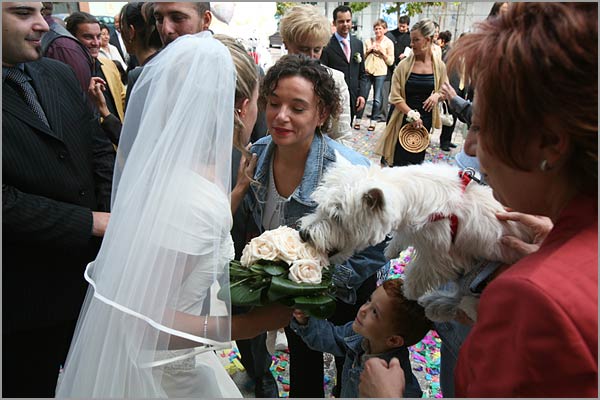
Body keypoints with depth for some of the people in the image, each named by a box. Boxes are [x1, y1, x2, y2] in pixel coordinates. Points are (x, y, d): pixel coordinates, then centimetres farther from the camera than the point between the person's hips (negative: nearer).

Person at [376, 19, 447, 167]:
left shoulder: (439, 66, -1)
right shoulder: (404, 65, -8)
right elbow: (395, 97, -10)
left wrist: (437, 95, -12)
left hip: (425, 120, 2)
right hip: (404, 119, -2)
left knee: (416, 160, 14)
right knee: (398, 161, 0)